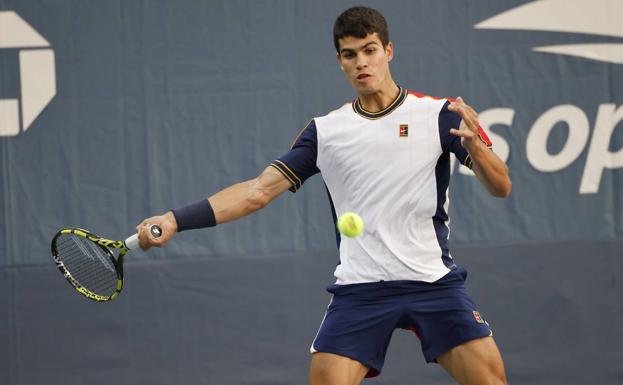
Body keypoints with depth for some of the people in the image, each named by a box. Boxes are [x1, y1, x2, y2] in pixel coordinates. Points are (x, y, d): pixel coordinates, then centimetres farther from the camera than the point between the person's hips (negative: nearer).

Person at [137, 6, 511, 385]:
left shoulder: (438, 115, 0)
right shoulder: (325, 131, 8)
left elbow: (501, 187, -5)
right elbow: (259, 190, 4)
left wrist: (474, 144, -28)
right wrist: (174, 221, -6)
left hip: (434, 281, -1)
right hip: (360, 289, 1)